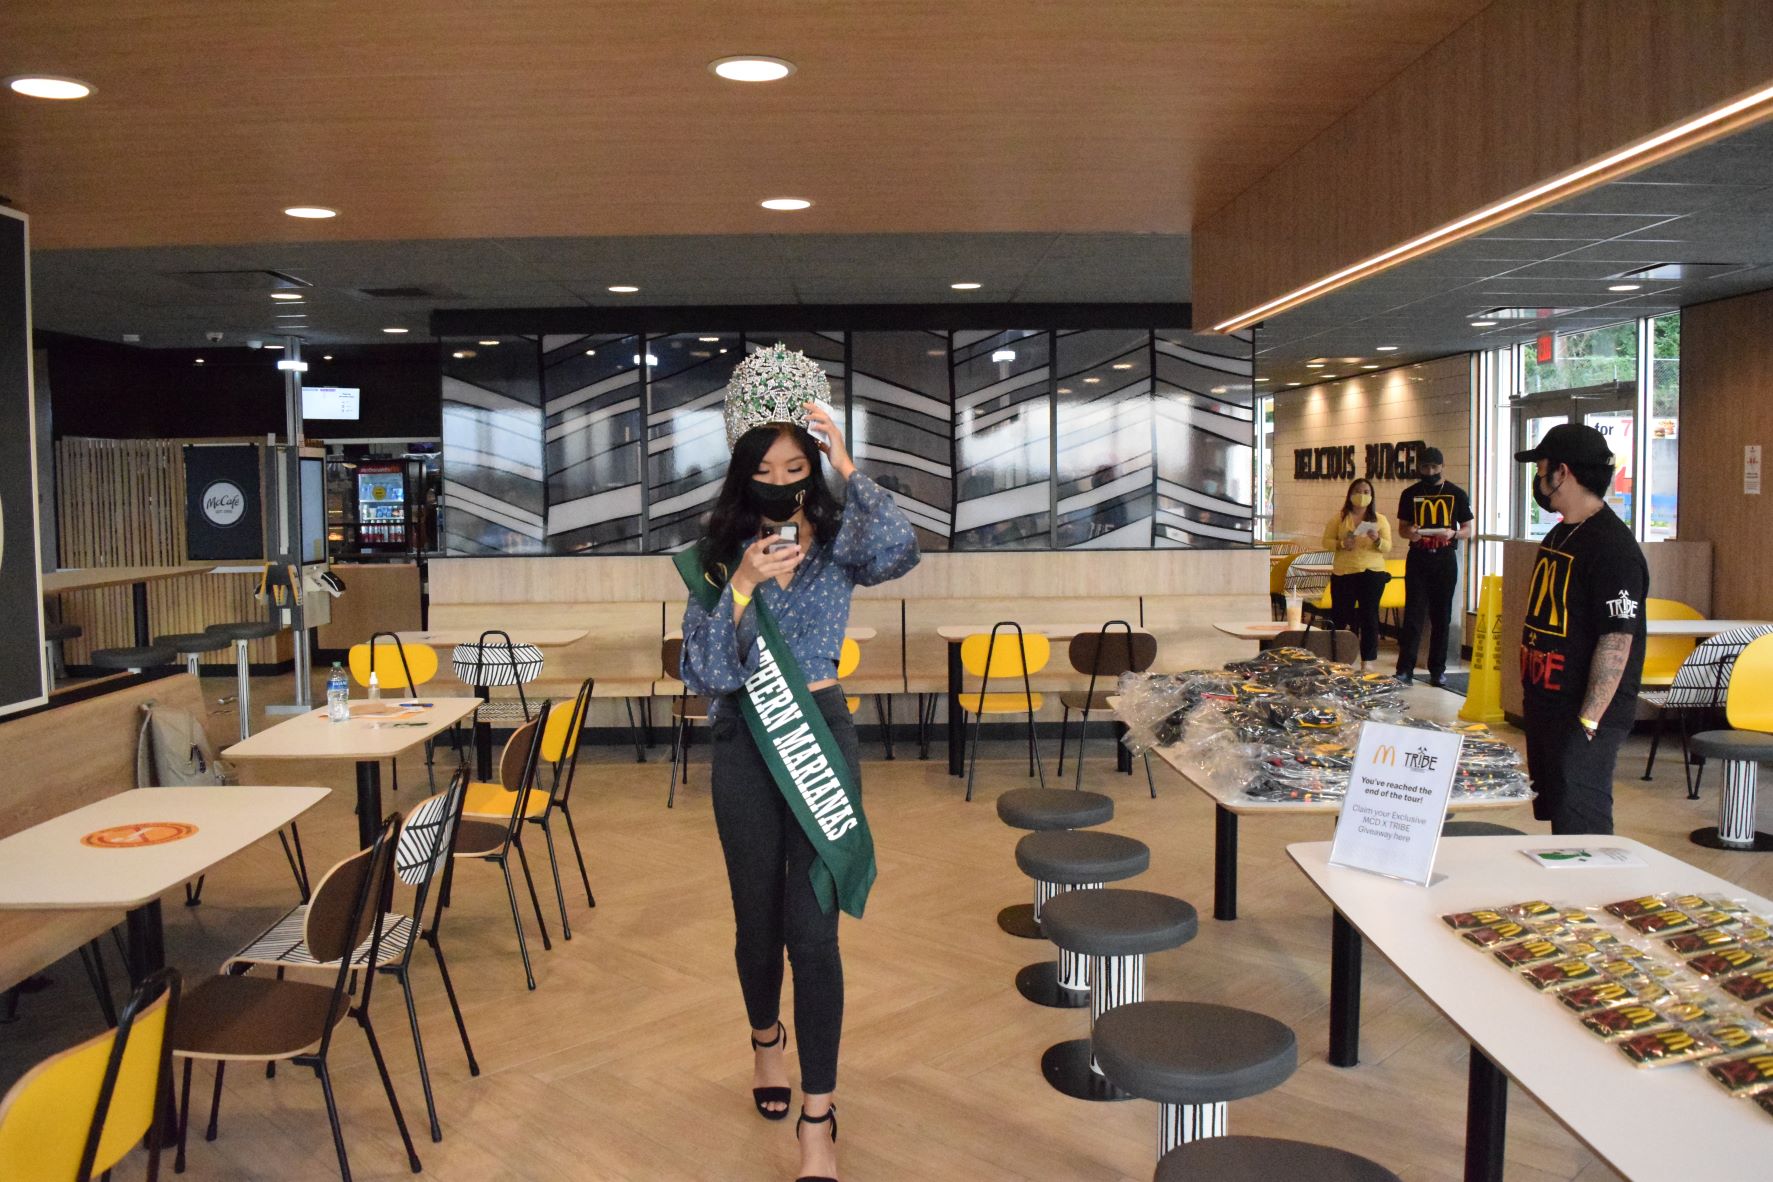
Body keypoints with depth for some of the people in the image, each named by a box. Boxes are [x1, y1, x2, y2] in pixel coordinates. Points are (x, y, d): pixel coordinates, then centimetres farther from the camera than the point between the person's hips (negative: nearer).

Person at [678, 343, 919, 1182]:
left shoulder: (838, 536, -3)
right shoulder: (717, 553, -2)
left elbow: (897, 554, -27)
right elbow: (701, 674, -10)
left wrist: (846, 467, -27)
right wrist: (743, 587, -22)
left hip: (820, 735, -1)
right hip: (745, 742, 1)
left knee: (812, 926, -4)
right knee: (758, 916, 15)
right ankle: (766, 1036, 45)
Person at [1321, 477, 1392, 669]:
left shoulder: (1380, 519, 7)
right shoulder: (1339, 517, 7)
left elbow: (1388, 547, 2)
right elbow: (1326, 540, 3)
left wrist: (1377, 540, -19)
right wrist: (1341, 545, -16)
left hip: (1371, 574, 0)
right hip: (1343, 573, 0)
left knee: (1369, 618, -1)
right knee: (1339, 616, 2)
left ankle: (1365, 664, 5)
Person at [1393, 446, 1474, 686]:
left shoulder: (1457, 494, 3)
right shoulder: (1410, 494, 6)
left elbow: (1468, 529, 6)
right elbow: (1402, 527, 11)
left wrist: (1453, 533, -16)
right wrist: (1409, 532, -13)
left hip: (1445, 559, 0)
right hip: (1418, 558, 0)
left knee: (1441, 616, 5)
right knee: (1413, 614, -5)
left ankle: (1437, 670, 12)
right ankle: (1405, 669, -6)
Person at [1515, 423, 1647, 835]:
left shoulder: (1613, 547, -18)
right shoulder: (1559, 536, 12)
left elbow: (1616, 642, -22)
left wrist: (1588, 721, -24)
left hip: (1584, 716, -10)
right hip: (1546, 708, 10)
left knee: (1579, 831, -6)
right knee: (1552, 817, 17)